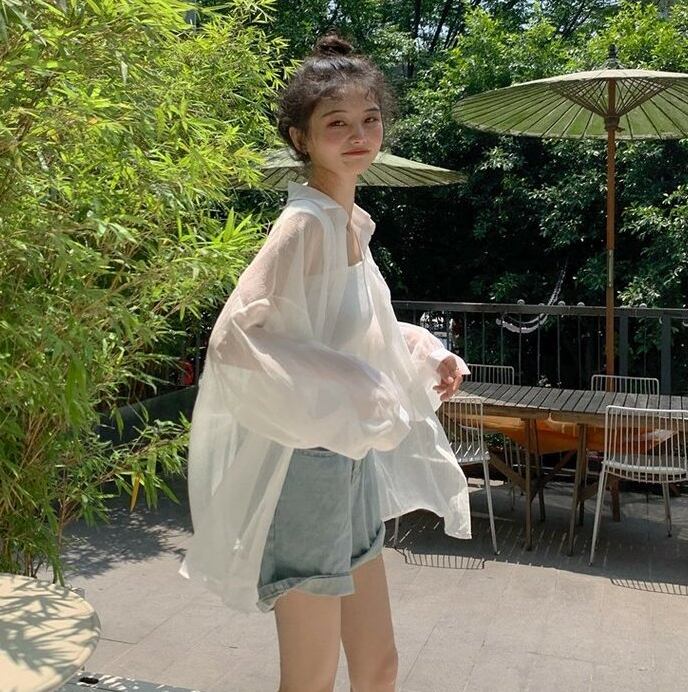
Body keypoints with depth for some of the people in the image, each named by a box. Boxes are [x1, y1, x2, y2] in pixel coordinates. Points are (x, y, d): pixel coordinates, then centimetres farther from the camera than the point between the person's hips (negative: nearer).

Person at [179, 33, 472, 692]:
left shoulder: (354, 222, 8)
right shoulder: (305, 223, -18)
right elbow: (232, 339, -25)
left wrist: (423, 355, 6)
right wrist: (346, 397, -23)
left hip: (354, 462, 8)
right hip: (304, 465, -8)